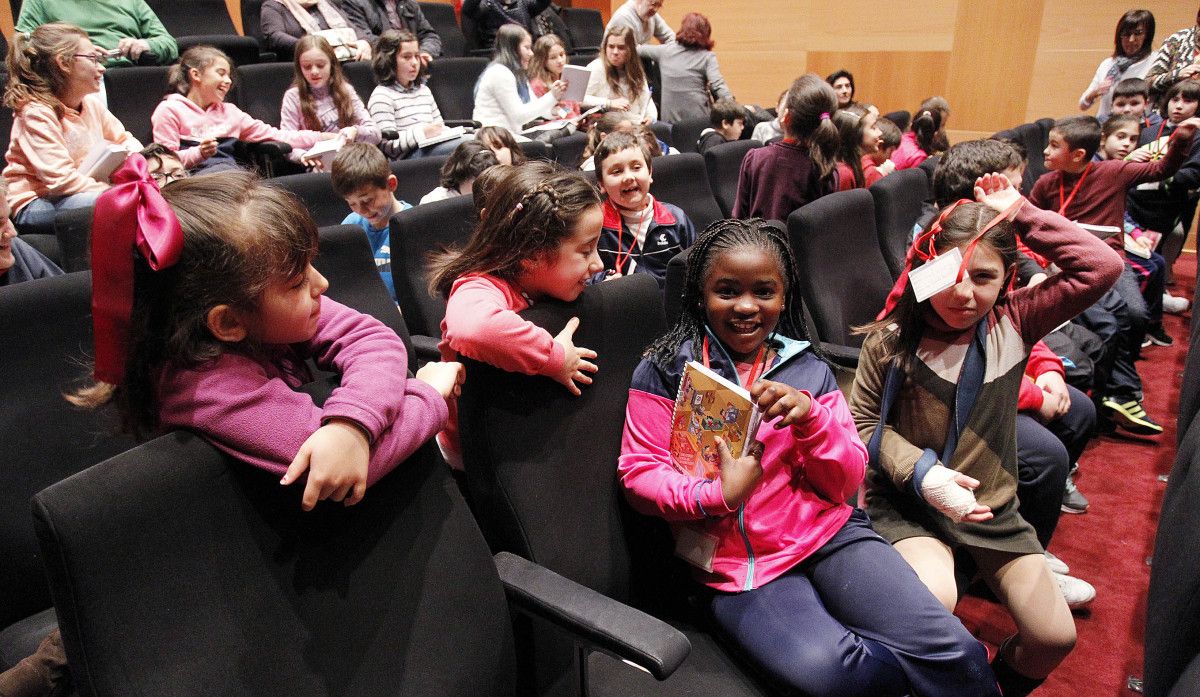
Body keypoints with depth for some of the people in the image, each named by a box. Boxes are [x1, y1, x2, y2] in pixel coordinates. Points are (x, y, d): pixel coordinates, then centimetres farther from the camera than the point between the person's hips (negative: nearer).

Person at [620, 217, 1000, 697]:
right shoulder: (665, 370, -1)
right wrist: (718, 495, -21)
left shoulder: (809, 369, 7)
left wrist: (810, 418, -15)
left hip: (828, 531, 2)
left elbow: (846, 483, 5)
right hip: (737, 561, -2)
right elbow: (638, 476, -4)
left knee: (951, 650, -19)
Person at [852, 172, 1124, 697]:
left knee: (1055, 636, -1)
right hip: (909, 502, -3)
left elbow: (1102, 267, -12)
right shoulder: (892, 338, -11)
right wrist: (921, 472, -19)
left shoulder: (1012, 323, -4)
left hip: (992, 504, 4)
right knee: (933, 604, -29)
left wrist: (1019, 213, -11)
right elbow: (864, 422, -5)